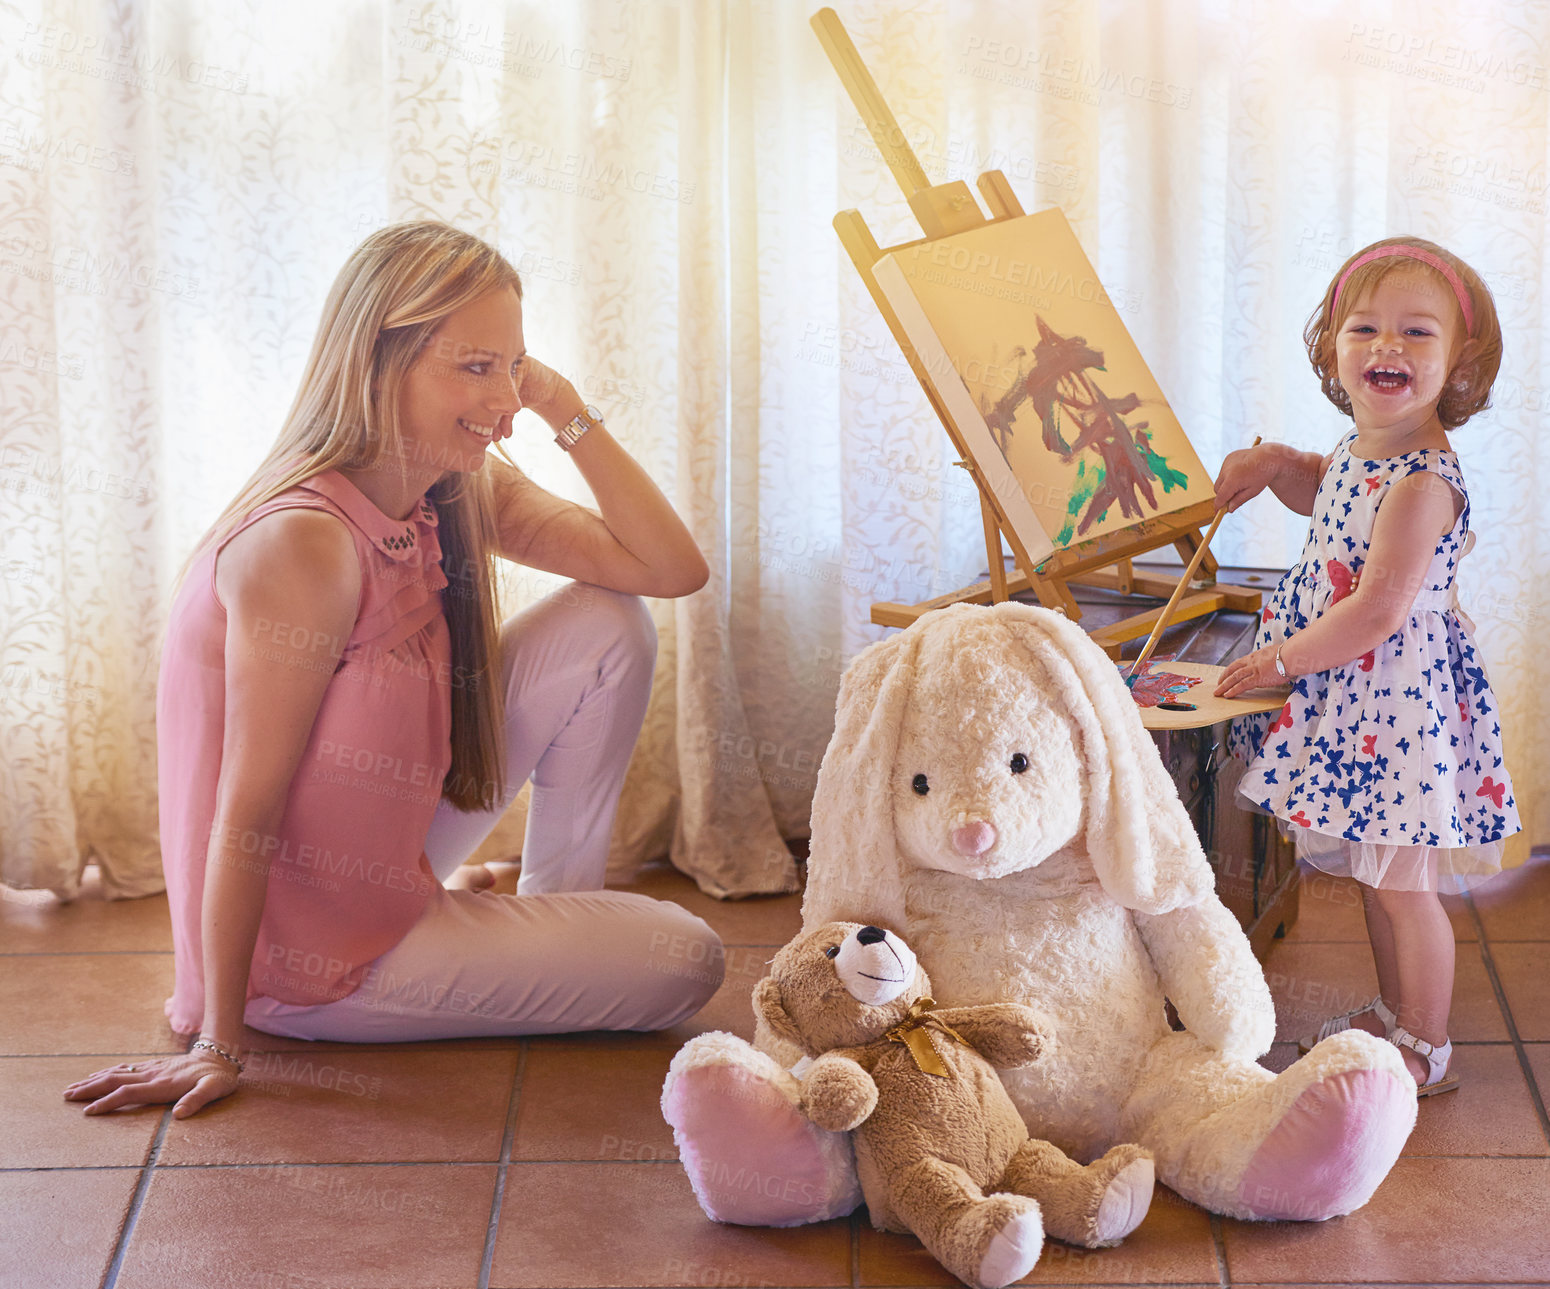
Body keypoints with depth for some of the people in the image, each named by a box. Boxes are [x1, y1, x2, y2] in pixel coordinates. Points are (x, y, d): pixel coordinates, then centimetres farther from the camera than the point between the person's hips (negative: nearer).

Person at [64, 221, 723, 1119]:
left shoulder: (465, 495, -2)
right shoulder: (305, 544, -29)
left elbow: (676, 568, -4)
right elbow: (247, 808, -26)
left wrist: (568, 412, -13)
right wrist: (218, 1045, -21)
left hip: (390, 858, 8)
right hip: (311, 956, -8)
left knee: (608, 627, 2)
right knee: (686, 963, -8)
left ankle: (558, 902, 14)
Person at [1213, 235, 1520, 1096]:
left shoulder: (1423, 484, -24)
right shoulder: (1360, 455, 4)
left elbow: (1378, 613, -26)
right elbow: (1325, 496, 29)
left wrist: (1283, 659, -15)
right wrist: (1276, 465, 9)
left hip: (1402, 702, -9)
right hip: (1353, 701, 9)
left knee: (1401, 882, 1)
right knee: (1375, 874, 20)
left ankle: (1427, 1051, 16)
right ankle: (1395, 1013, 37)